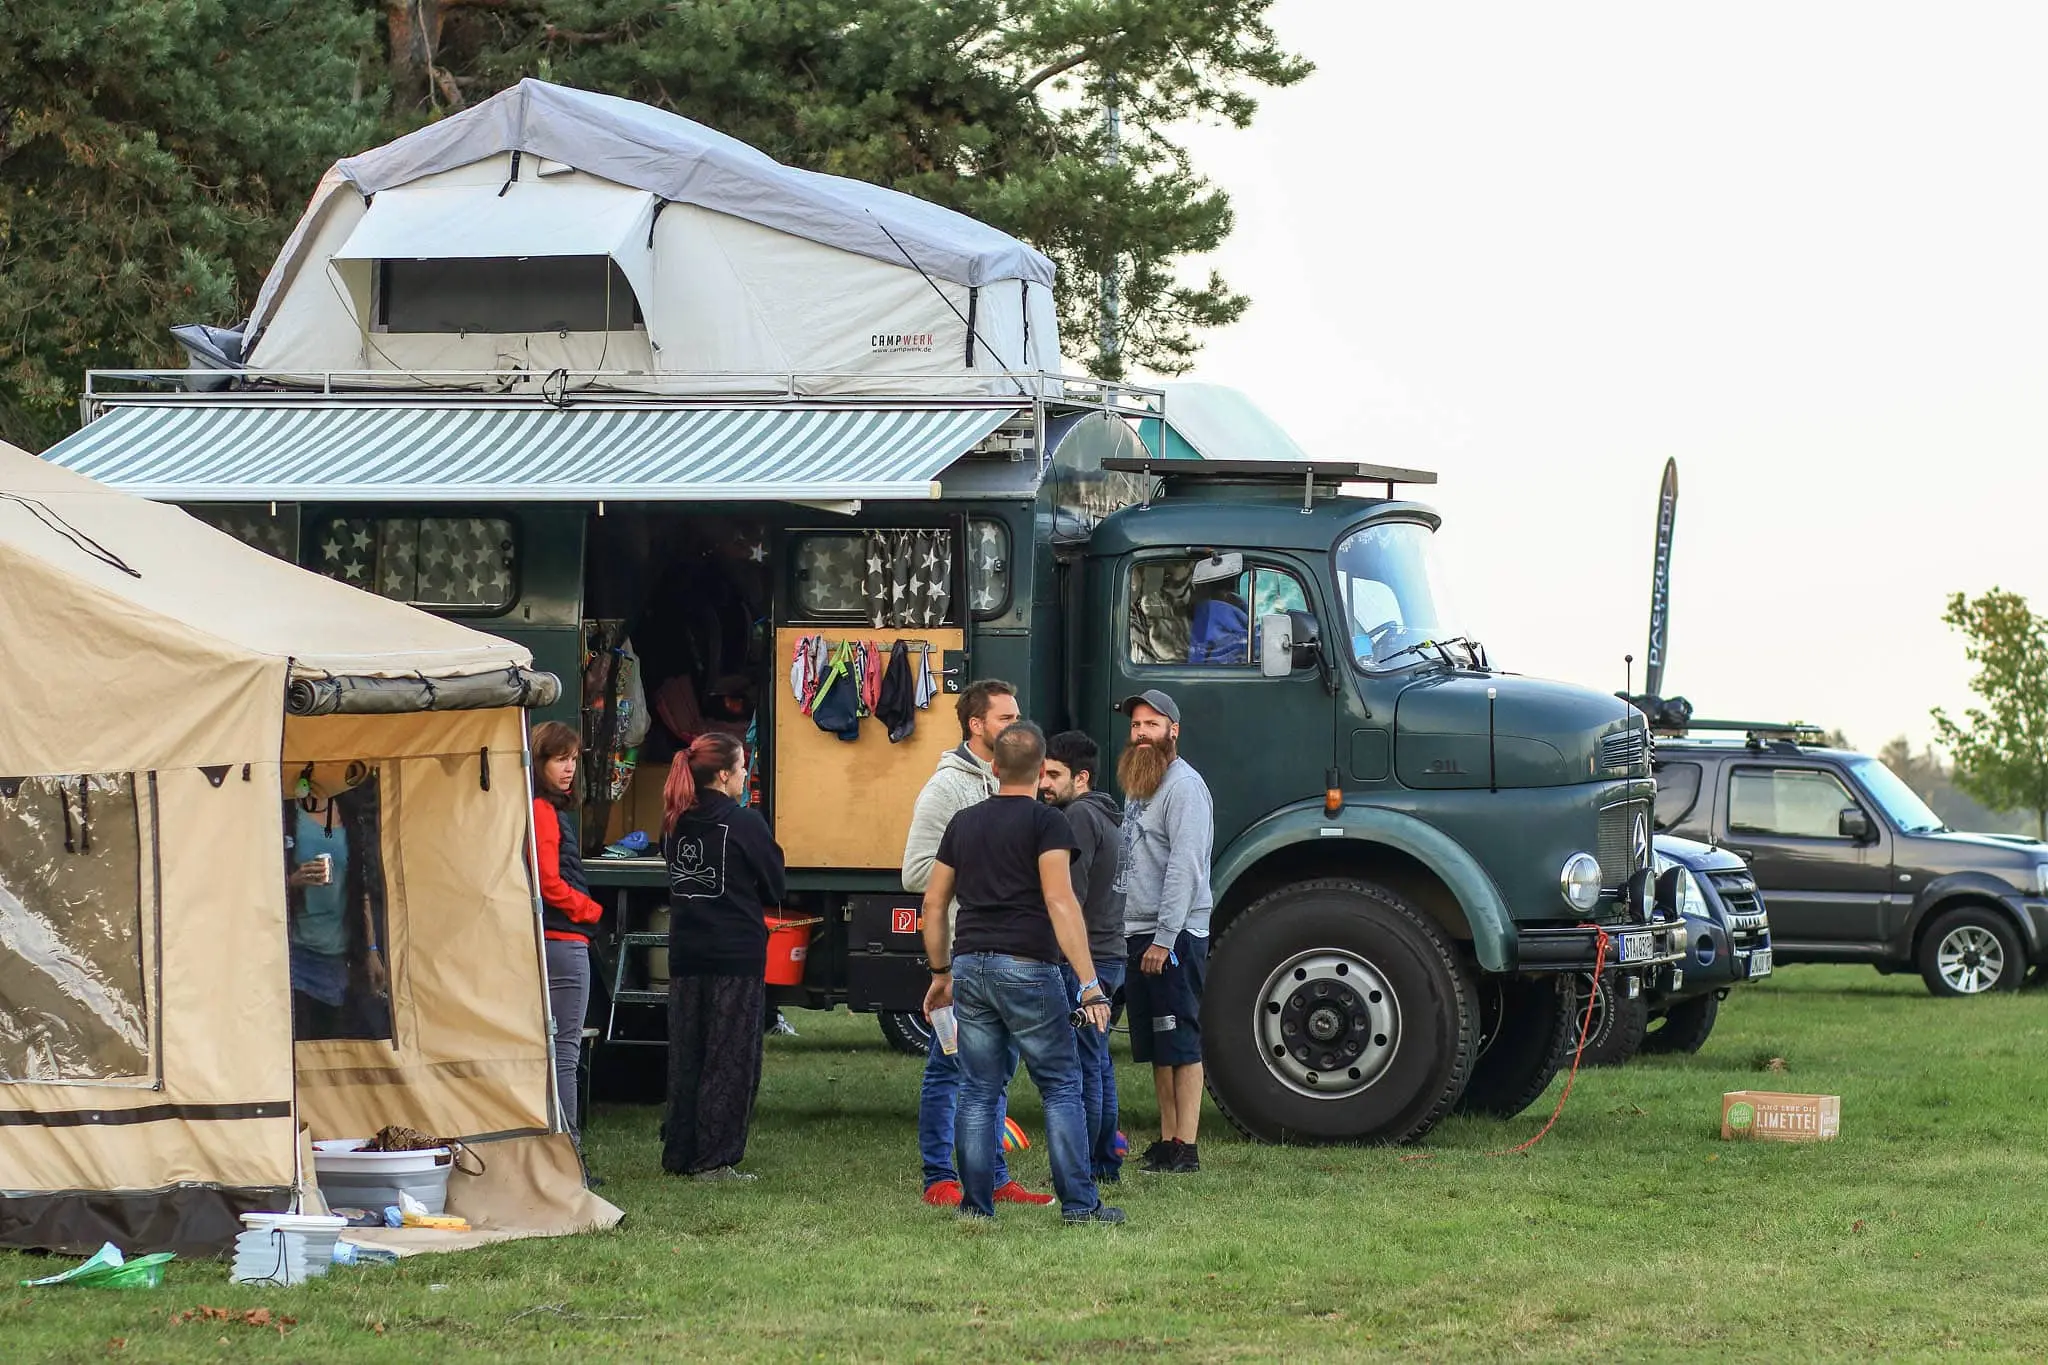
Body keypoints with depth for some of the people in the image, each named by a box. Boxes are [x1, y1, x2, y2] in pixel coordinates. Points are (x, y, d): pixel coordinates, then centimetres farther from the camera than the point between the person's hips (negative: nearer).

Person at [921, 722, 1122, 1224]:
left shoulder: (964, 823, 14)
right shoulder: (1045, 821, -4)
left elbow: (934, 904, 18)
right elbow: (1060, 901, -14)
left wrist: (941, 972, 29)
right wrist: (1089, 983, -17)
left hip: (970, 967, 5)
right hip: (1027, 967, -5)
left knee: (981, 1090, 10)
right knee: (1061, 1087, 3)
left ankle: (976, 1203, 8)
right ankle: (1079, 1204, 0)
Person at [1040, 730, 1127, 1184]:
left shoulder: (1079, 816, -13)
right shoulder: (1108, 818, 19)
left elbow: (1070, 896, -21)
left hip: (1083, 959, -11)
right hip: (1110, 955, 11)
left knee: (1081, 1066, -8)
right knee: (1098, 1065, 16)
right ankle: (1106, 1163, 20)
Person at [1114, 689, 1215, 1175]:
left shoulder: (1184, 786, -11)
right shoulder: (1138, 784, 19)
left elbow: (1185, 867, -19)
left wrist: (1164, 937, -22)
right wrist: (1132, 932, 14)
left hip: (1176, 934, -9)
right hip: (1136, 932, 9)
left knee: (1181, 1044, -7)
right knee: (1155, 1045, 11)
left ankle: (1185, 1148, -8)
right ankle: (1166, 1139, 16)